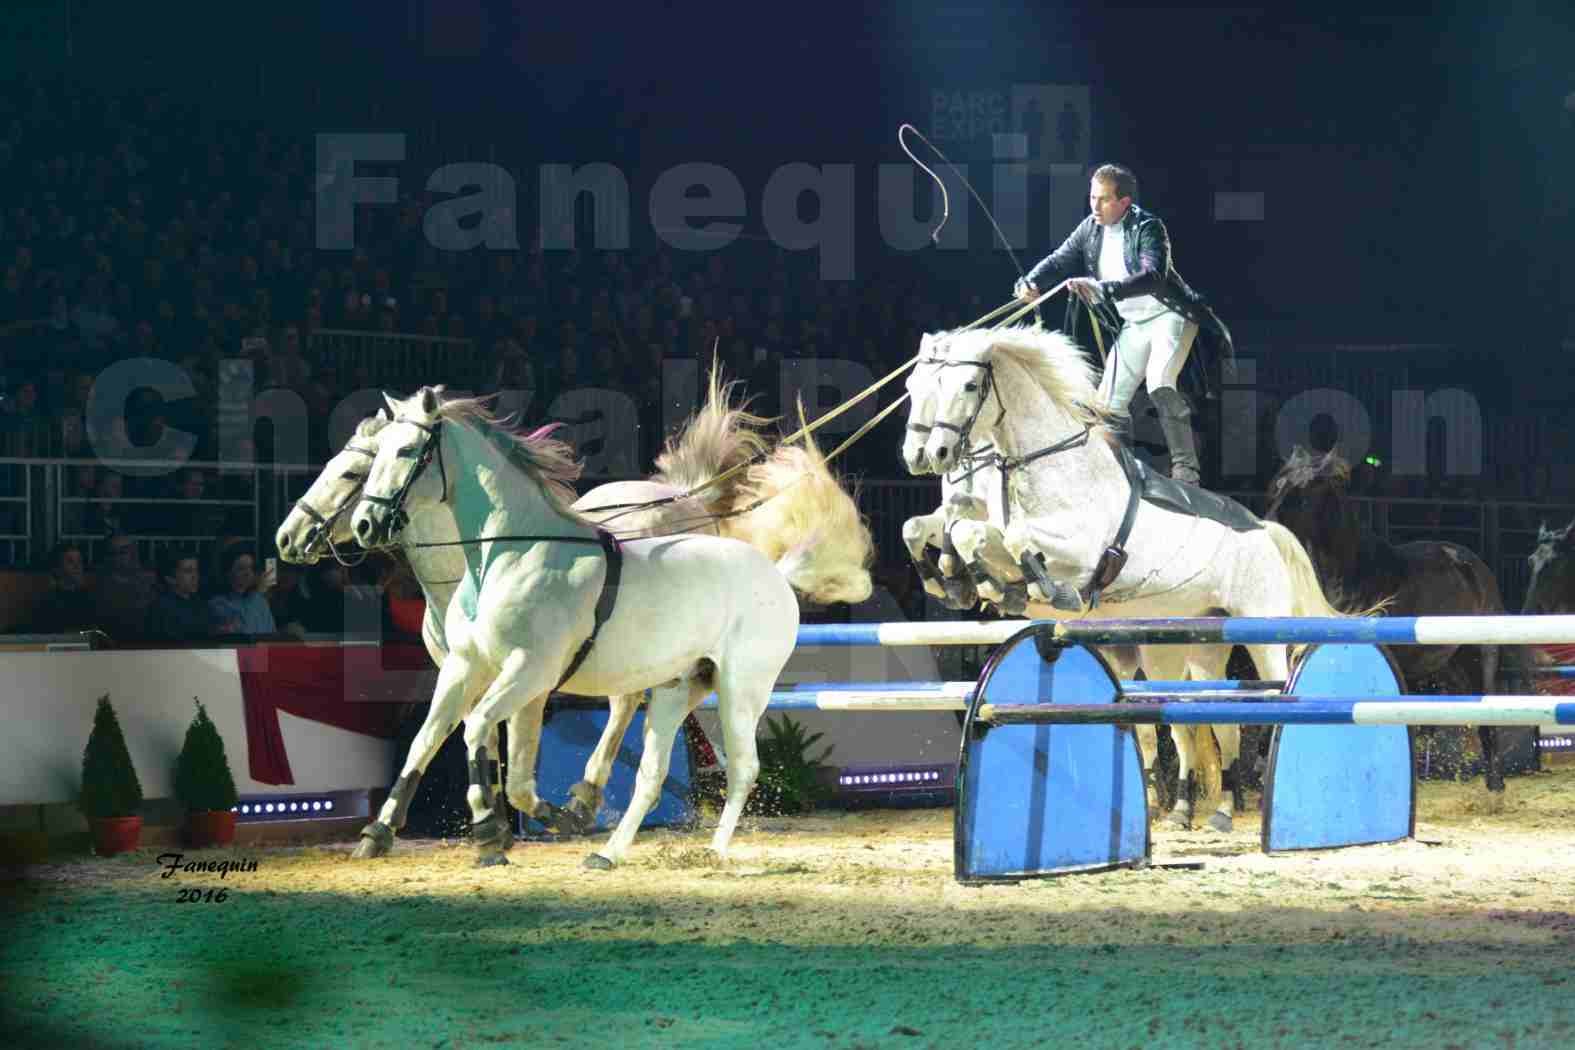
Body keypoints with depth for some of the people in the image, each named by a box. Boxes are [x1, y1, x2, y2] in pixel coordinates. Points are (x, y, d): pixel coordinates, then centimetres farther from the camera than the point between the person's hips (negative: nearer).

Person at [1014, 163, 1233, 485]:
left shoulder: (1147, 227, -23)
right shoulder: (1091, 229, -2)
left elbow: (1153, 277, -38)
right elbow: (1059, 260, -2)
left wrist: (1101, 289, -50)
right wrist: (1031, 283, -24)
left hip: (1170, 315, -8)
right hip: (1134, 324, 8)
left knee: (1159, 384, -29)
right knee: (1110, 399, 5)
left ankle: (1186, 469, -27)